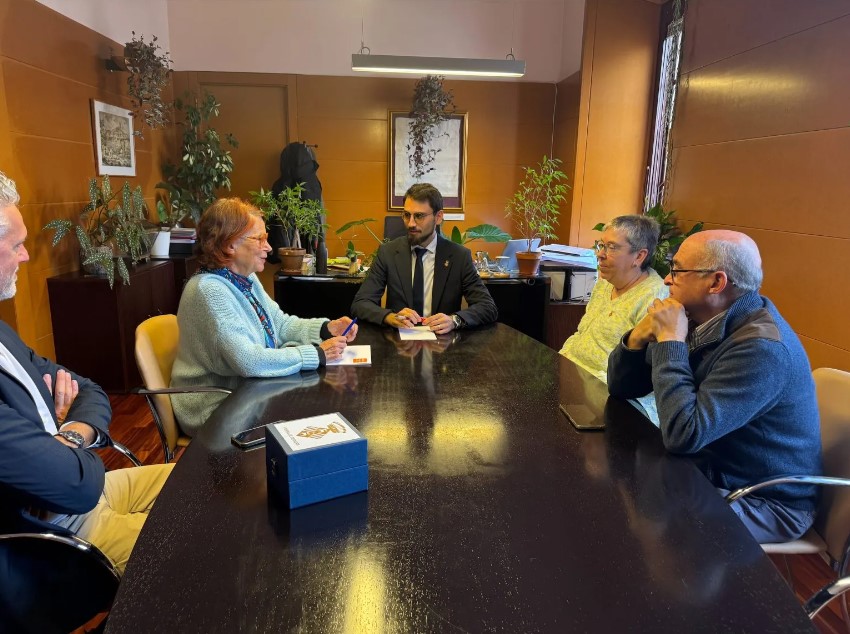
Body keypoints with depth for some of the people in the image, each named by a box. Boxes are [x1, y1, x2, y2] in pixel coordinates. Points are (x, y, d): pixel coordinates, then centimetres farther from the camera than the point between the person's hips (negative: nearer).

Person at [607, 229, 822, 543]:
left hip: (764, 502, -7)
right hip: (709, 471, 8)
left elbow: (683, 434, -36)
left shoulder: (762, 346, -28)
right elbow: (621, 387, 3)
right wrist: (638, 336, -17)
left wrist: (670, 340, -28)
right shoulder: (699, 322, -2)